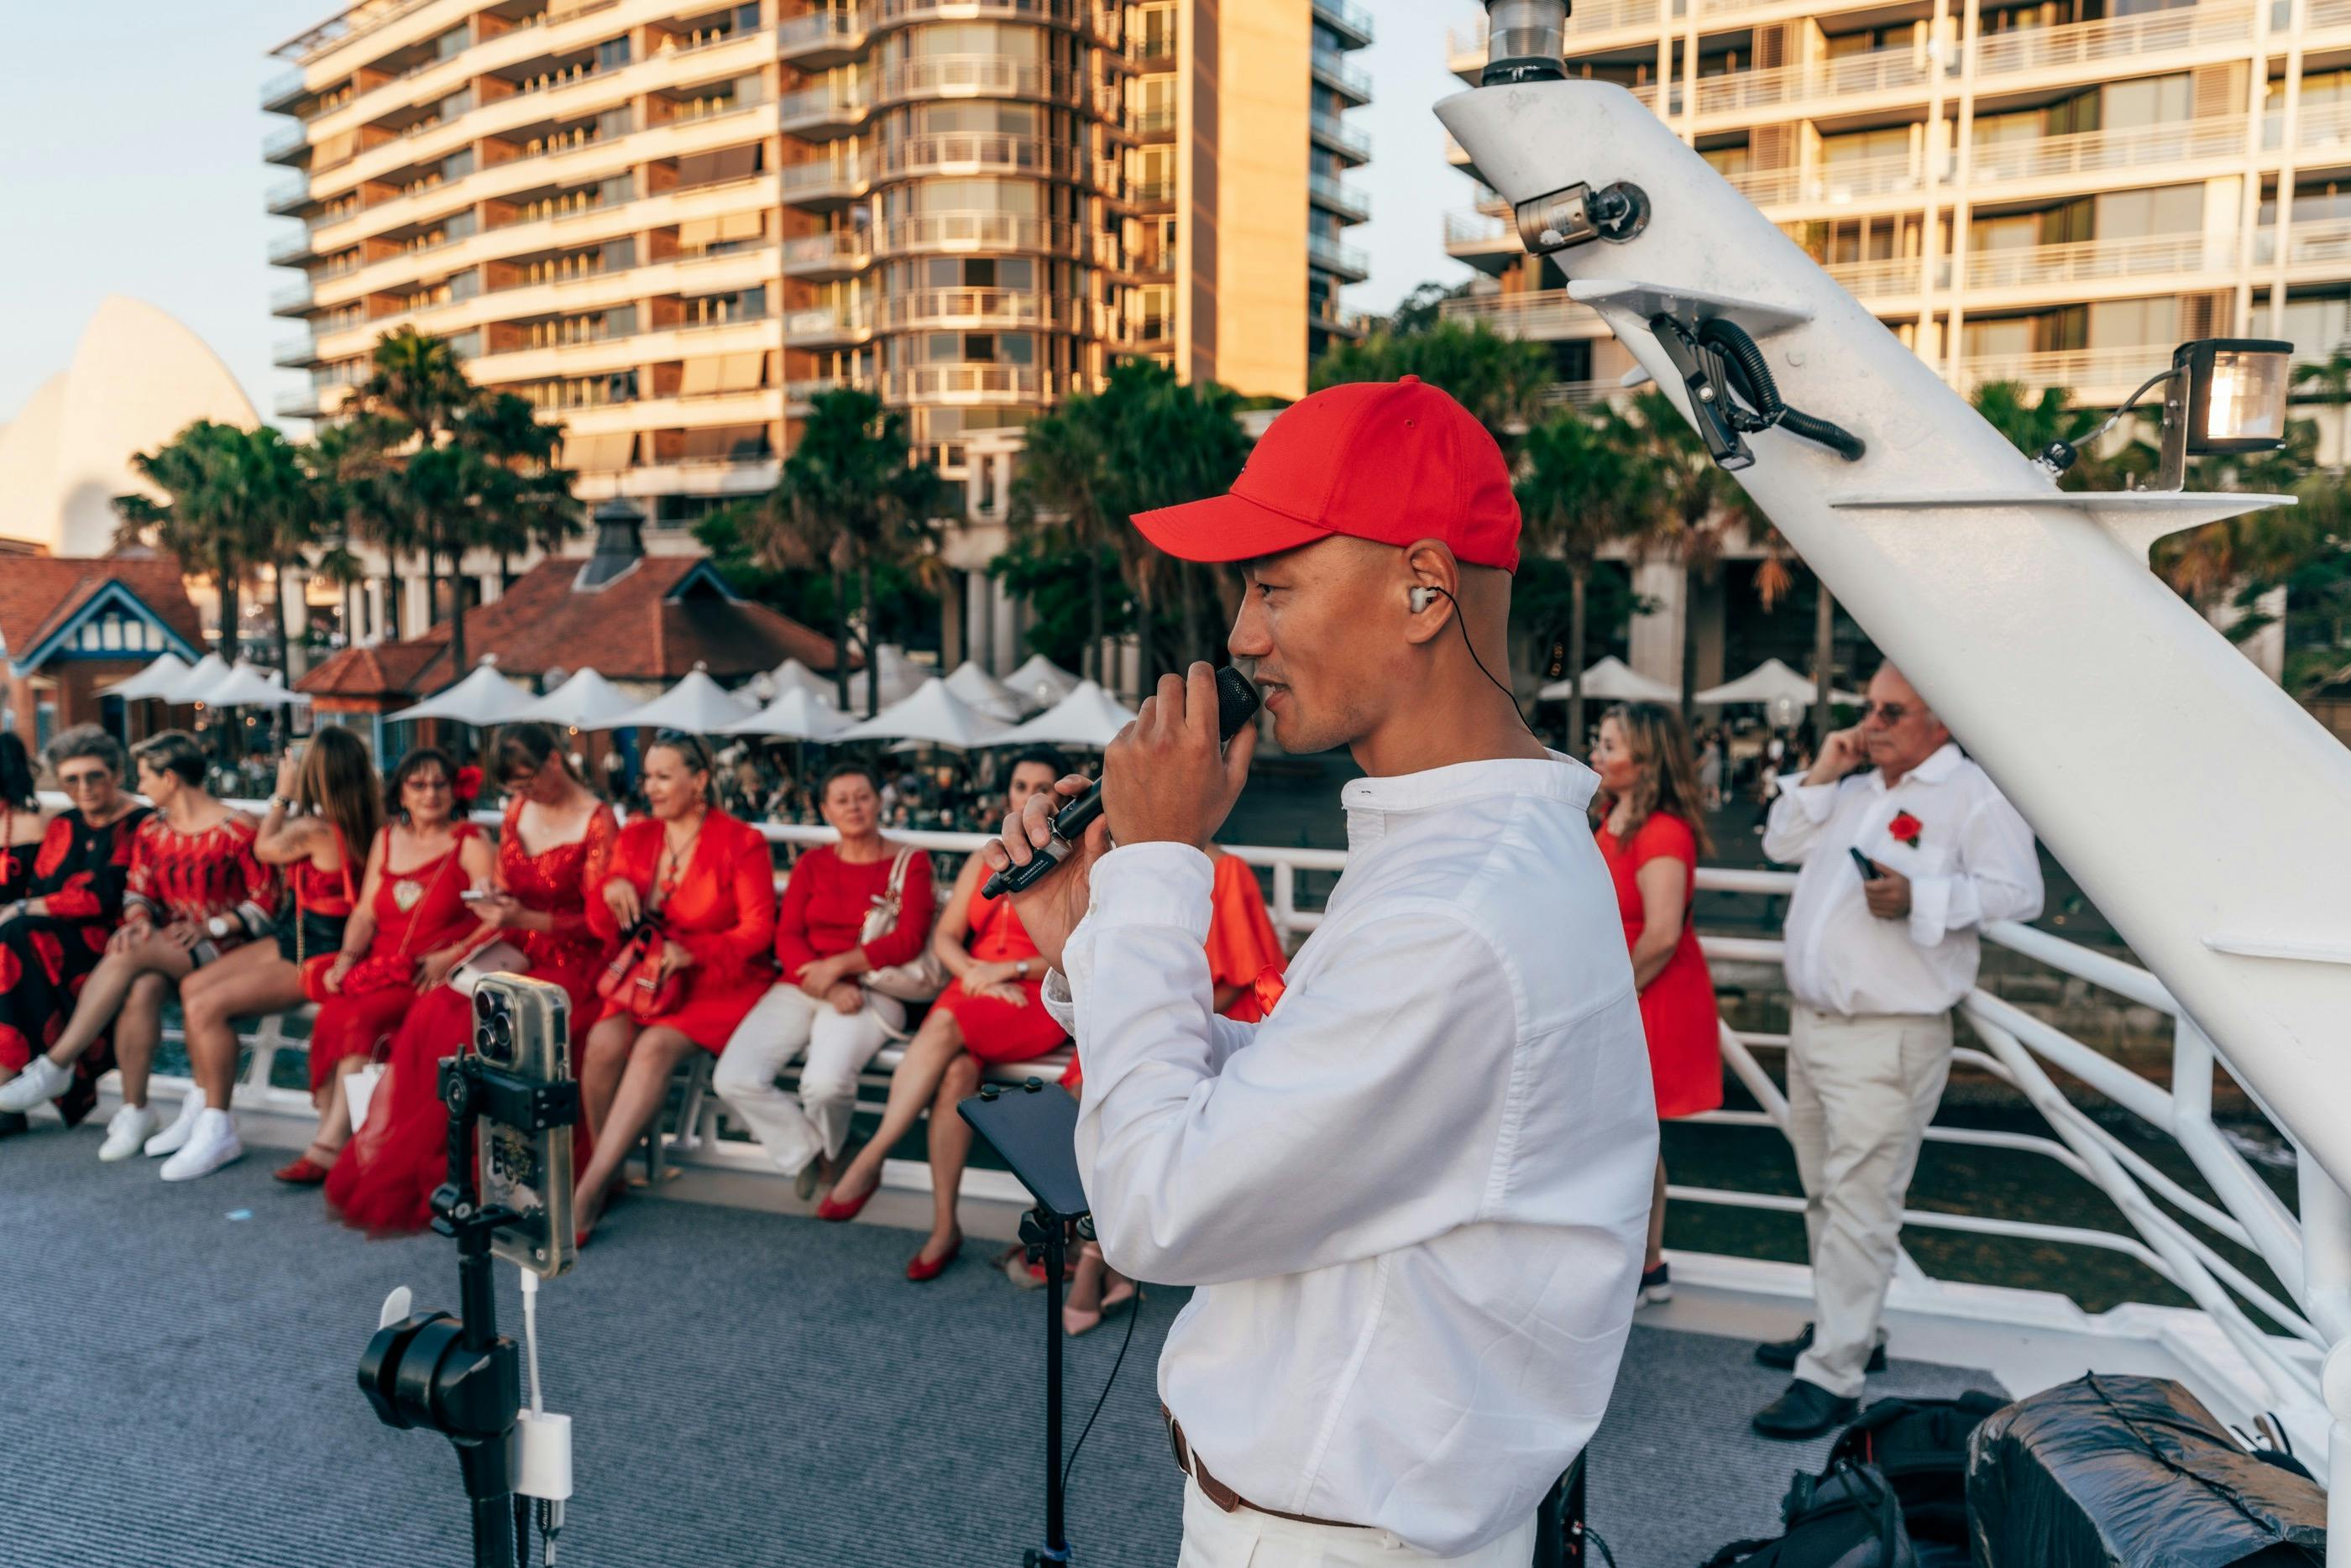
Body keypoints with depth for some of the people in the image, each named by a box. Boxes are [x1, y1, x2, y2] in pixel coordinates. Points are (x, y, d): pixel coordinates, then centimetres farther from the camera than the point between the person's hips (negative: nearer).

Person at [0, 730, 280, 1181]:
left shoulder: (237, 830, -6)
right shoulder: (151, 830, 14)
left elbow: (266, 903, -7)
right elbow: (138, 891, 13)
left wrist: (209, 927, -17)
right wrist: (140, 919, -10)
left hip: (220, 950, -5)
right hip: (164, 948, 5)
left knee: (129, 953, -31)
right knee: (140, 991, -30)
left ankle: (56, 1065, -22)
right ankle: (134, 1112, -22)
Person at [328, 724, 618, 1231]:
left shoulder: (597, 823, -8)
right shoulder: (516, 811, 12)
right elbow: (503, 893, 18)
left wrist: (524, 919, -20)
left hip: (570, 966, -6)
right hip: (516, 957, 6)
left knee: (471, 1032, -26)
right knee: (431, 1017, -21)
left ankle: (414, 1184, -13)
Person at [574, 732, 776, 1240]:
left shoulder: (741, 842, -3)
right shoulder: (636, 837, 11)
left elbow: (758, 929, -7)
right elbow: (603, 928, 12)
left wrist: (692, 951, -21)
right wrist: (611, 891, -11)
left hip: (720, 980, -4)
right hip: (648, 975, 4)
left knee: (655, 1046, -31)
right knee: (604, 1041, -27)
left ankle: (589, 1193, -28)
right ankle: (607, 1167, -8)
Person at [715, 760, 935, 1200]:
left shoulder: (910, 863, 6)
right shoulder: (813, 863, 16)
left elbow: (909, 939, -5)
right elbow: (786, 936, 5)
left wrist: (839, 966, -16)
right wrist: (828, 988, -13)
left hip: (869, 989, -4)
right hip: (800, 987, 4)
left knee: (825, 1082, -32)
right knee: (733, 1079, -21)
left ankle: (828, 1150, 5)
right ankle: (807, 1151, 4)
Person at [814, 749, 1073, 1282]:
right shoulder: (983, 862, 19)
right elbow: (945, 936, 12)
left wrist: (1012, 970, -12)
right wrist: (974, 974, -9)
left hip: (1042, 1002, -4)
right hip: (974, 994, 4)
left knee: (947, 1026, -33)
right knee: (958, 1071, -30)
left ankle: (869, 1162, -31)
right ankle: (944, 1226, -27)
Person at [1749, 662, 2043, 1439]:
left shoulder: (1974, 793, -7)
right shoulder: (1856, 789, 17)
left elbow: (2018, 892, -15)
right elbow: (1781, 845, 20)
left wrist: (1919, 899, -26)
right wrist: (1820, 775, 9)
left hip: (1888, 1039, -8)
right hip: (1812, 1022, 8)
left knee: (1859, 1203, -7)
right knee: (1824, 1193, 17)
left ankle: (1832, 1376, -3)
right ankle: (1845, 1328, 32)